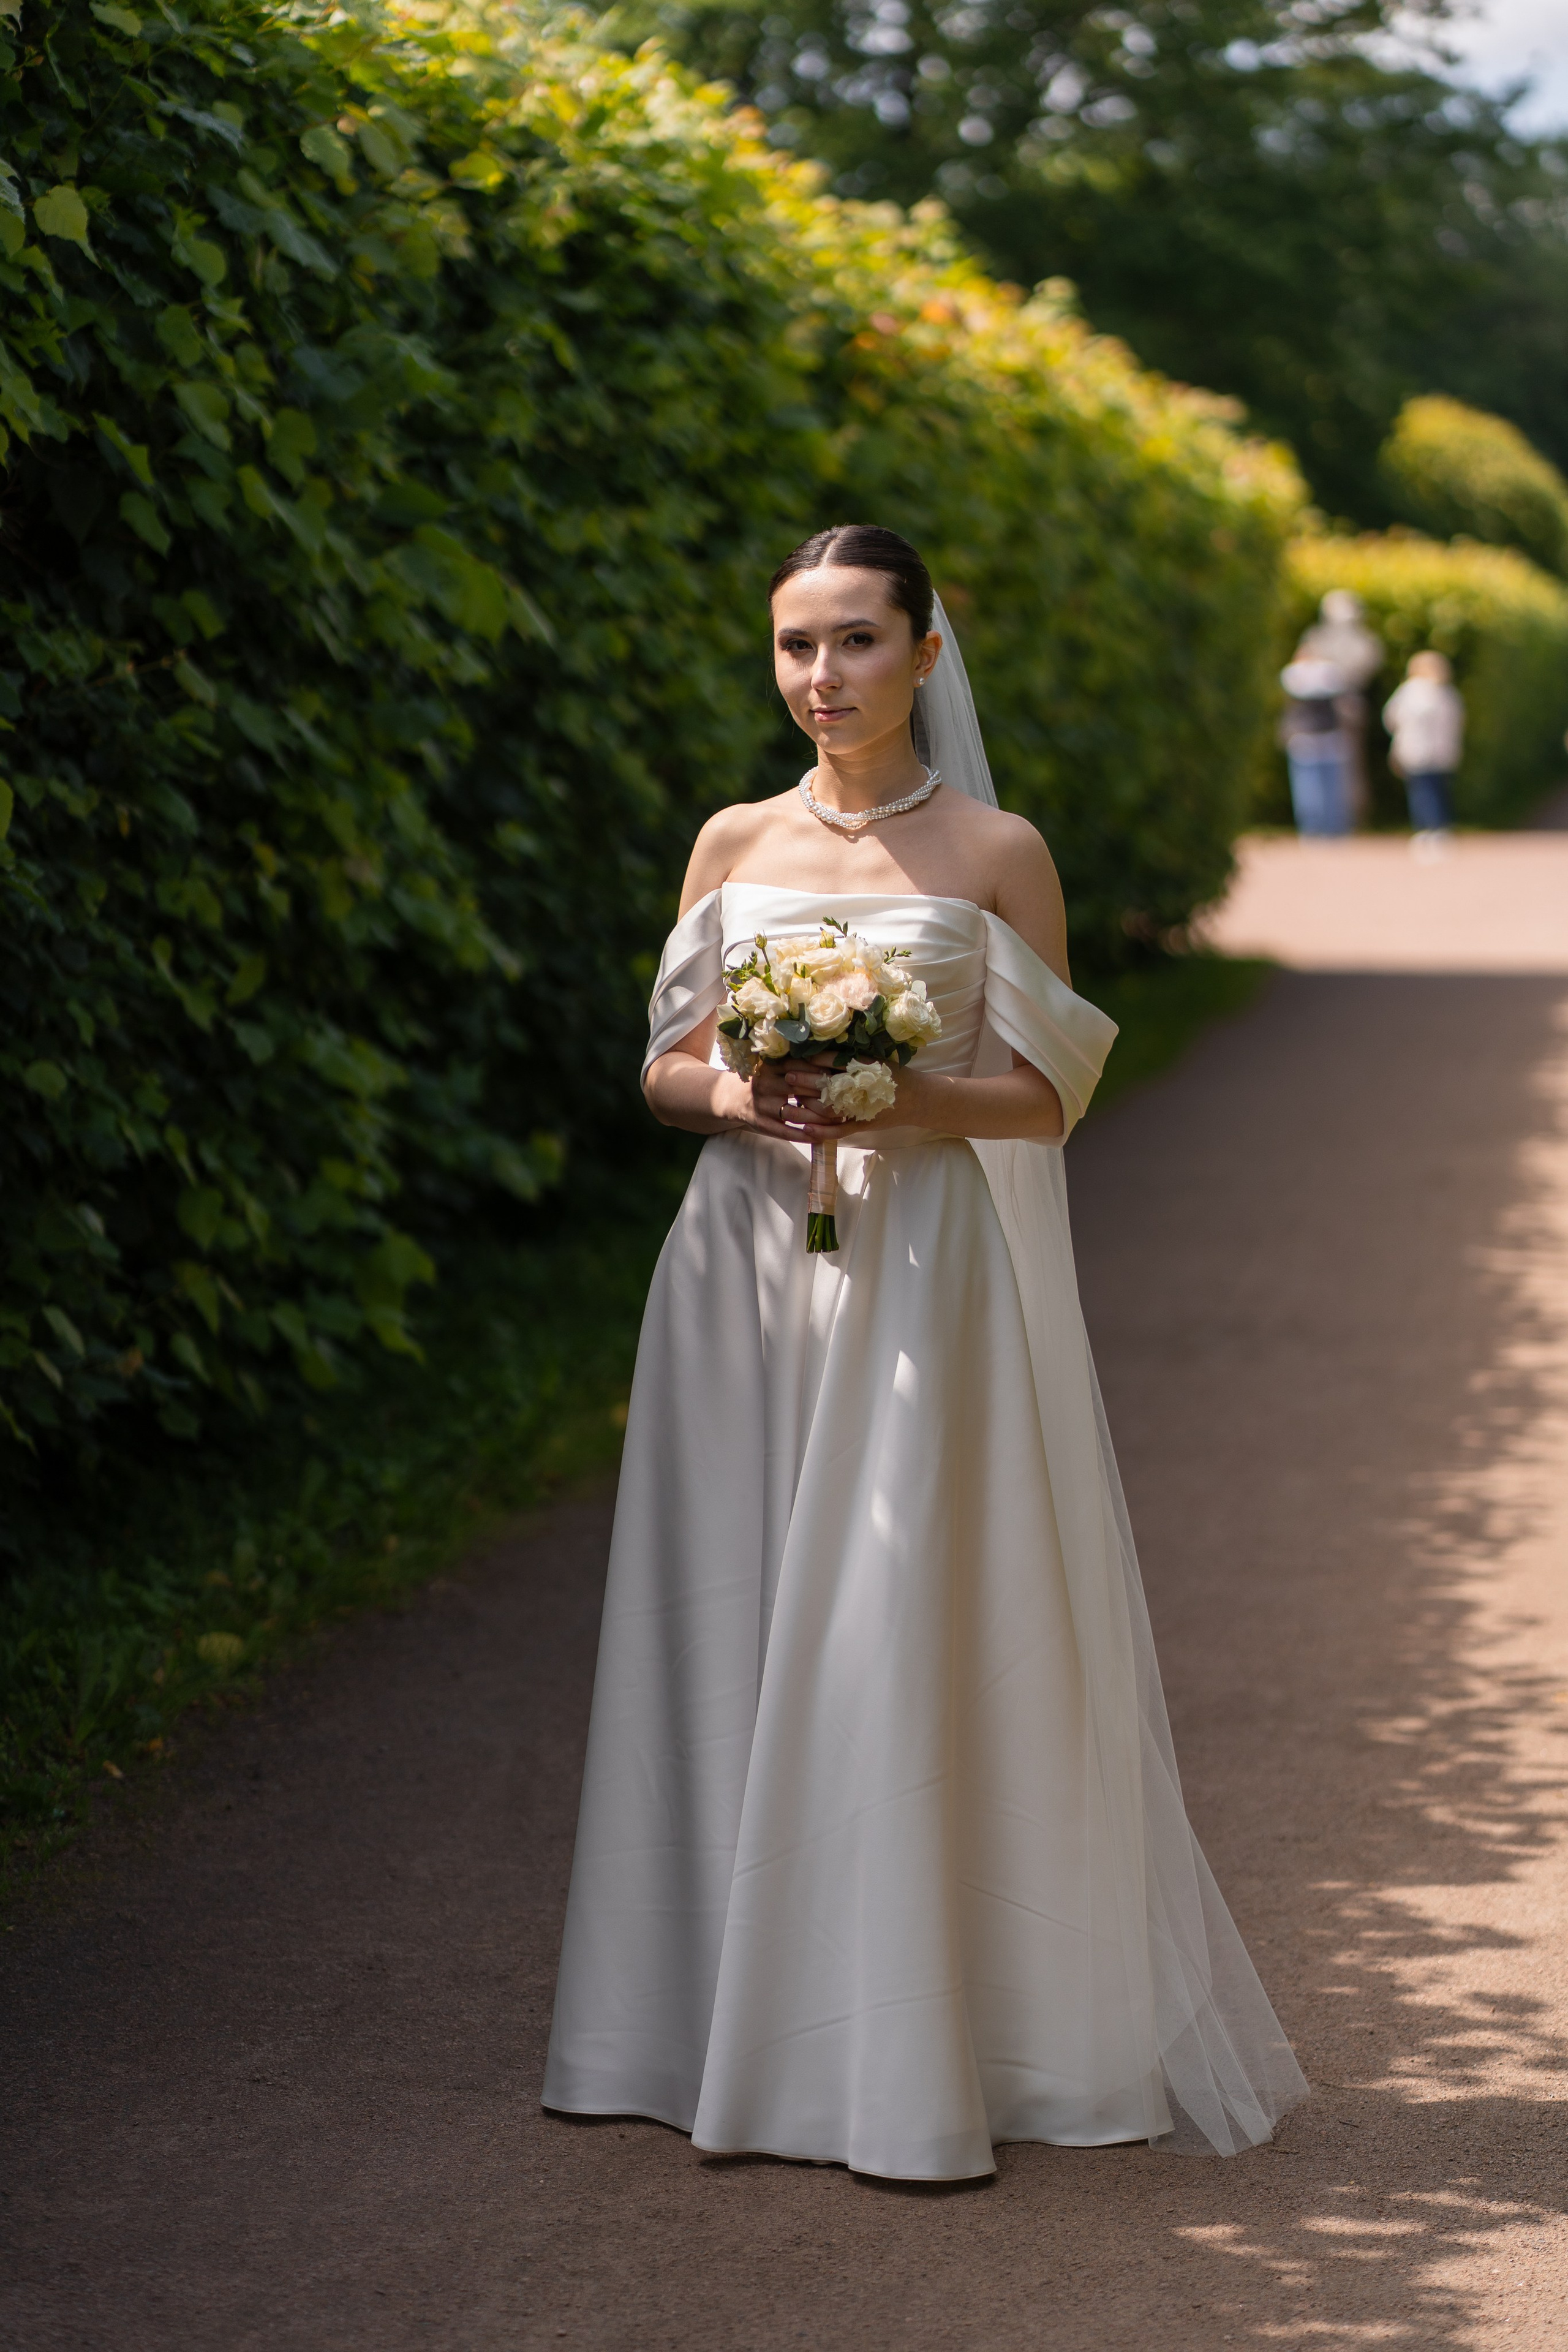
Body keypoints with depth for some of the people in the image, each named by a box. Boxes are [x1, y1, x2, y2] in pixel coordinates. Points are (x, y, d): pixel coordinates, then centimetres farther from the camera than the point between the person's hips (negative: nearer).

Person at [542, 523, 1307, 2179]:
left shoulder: (994, 854, 0)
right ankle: (742, 2024, 15)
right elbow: (666, 1066, 13)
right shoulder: (734, 844, 10)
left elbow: (1048, 1096, -1)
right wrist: (730, 1096, -9)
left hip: (923, 1277, -4)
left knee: (897, 1641, -7)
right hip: (747, 1268, 4)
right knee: (737, 1632, 4)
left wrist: (899, 1098, -18)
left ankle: (911, 2061, -2)